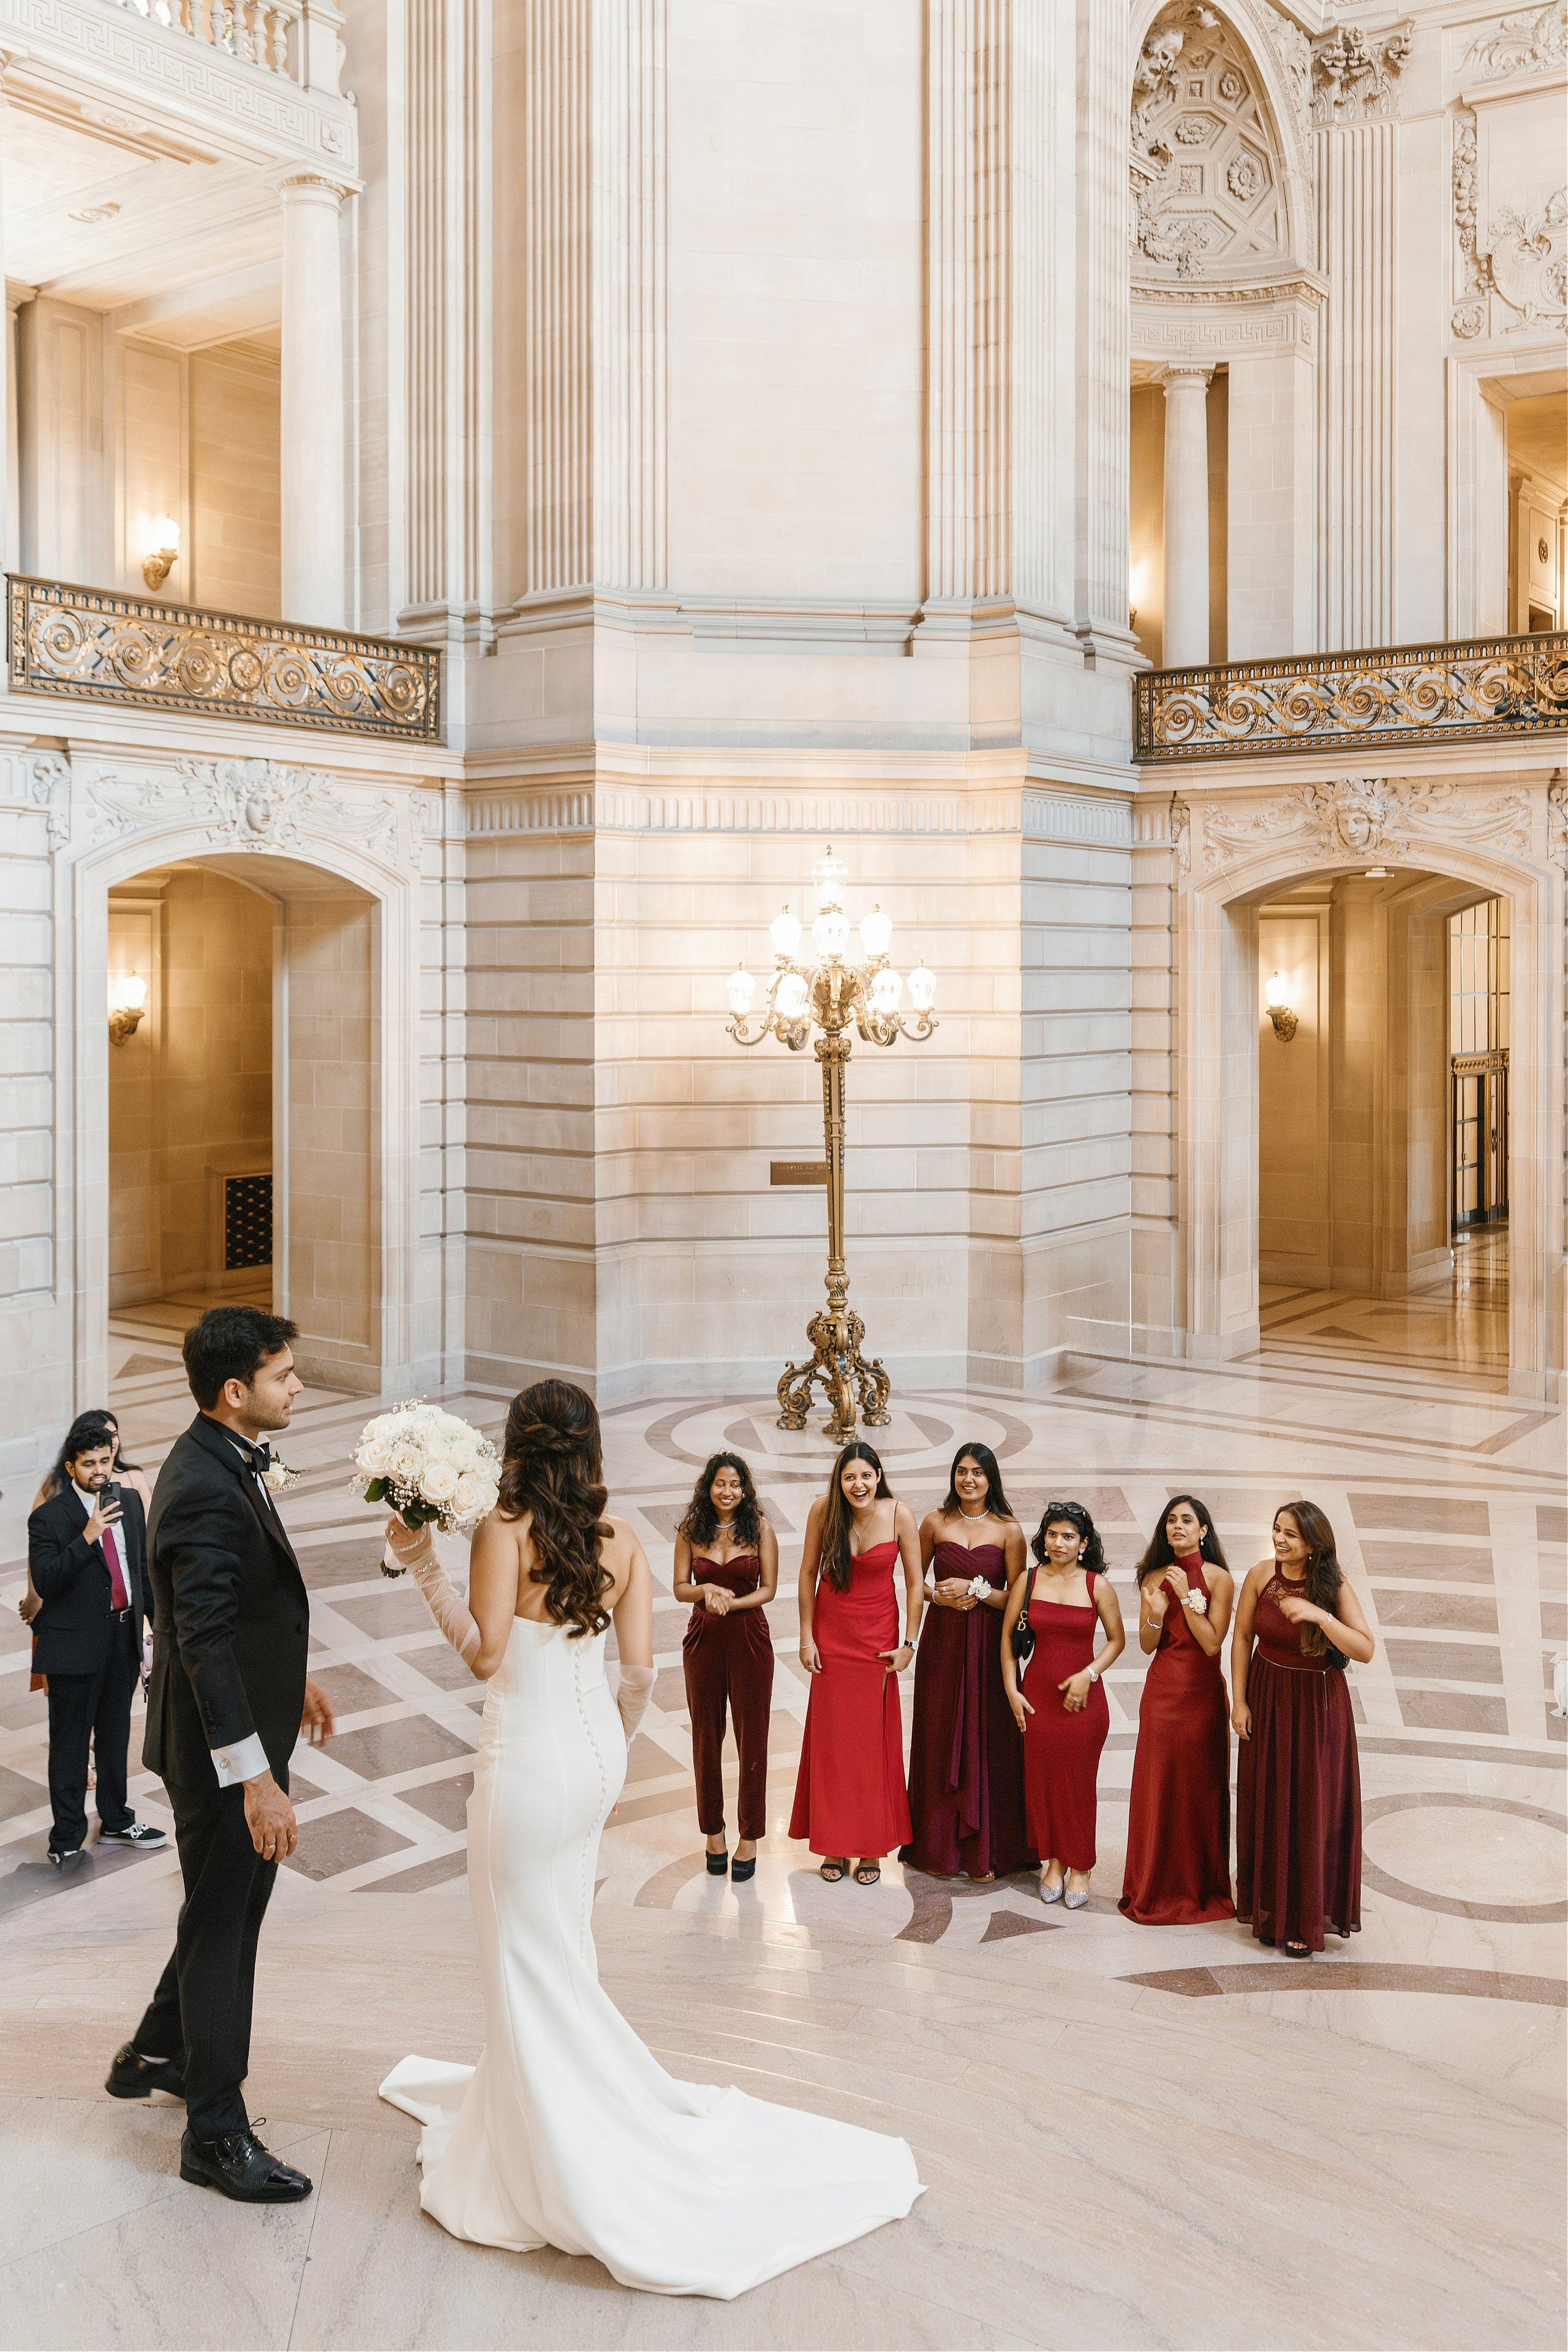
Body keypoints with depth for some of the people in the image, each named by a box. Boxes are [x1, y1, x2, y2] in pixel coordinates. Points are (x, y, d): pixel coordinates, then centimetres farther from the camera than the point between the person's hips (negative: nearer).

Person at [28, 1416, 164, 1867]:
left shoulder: (129, 1500, 5)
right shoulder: (49, 1516, -13)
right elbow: (44, 1582, -21)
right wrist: (86, 1537, -30)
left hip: (124, 1636, 6)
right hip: (76, 1642, -6)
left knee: (116, 1735, 19)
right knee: (70, 1744, 3)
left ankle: (115, 1821, 34)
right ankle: (66, 1839, 15)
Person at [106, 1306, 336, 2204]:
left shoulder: (228, 1461, 3)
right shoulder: (204, 1490, -28)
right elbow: (204, 1644, -31)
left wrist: (294, 1679, 25)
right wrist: (256, 1779, -31)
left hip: (250, 1721, 10)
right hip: (221, 1748, -10)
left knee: (236, 1907, 24)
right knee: (222, 1926, 5)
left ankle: (156, 2054, 44)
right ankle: (217, 2134, 21)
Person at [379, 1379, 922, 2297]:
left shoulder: (505, 1530, -14)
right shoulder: (623, 1539, 2)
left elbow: (484, 1652, -19)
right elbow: (639, 1669, 3)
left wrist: (426, 1568, -15)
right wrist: (615, 1750, 17)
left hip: (528, 1754, -6)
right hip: (596, 1748, 6)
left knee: (531, 1953, 5)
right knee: (560, 1938, 21)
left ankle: (576, 2178, 11)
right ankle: (512, 2095, 41)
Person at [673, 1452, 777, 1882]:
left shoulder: (760, 1530, -4)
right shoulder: (690, 1530, 0)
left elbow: (768, 1589, -3)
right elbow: (680, 1587, 1)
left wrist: (731, 1601, -18)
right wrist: (707, 1591, -19)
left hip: (750, 1640, -2)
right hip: (704, 1639, 2)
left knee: (751, 1737, 3)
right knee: (706, 1737, 10)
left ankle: (749, 1837, 14)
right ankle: (713, 1831, 24)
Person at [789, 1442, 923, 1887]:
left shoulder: (900, 1515, -14)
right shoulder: (823, 1510, -11)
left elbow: (915, 1583, -6)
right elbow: (808, 1574, -2)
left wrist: (909, 1643, -6)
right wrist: (807, 1638, -3)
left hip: (877, 1639, -1)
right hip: (831, 1637, 1)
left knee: (874, 1740, 4)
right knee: (831, 1738, 6)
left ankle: (872, 1848, 14)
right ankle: (833, 1846, 17)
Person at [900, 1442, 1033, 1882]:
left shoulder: (1008, 1529, -3)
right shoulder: (935, 1522, 2)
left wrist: (974, 1588, -14)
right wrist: (940, 1597, -7)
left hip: (989, 1646, -1)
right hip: (942, 1641, 2)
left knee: (987, 1742, 1)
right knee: (940, 1740, 5)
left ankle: (986, 1850, 12)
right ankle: (938, 1847, 17)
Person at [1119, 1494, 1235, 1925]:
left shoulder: (1218, 1578, -5)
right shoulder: (1154, 1578, 5)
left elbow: (1212, 1643, -12)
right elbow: (1146, 1646, 3)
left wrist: (1187, 1596, -17)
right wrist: (1156, 1613, -15)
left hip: (1203, 1693, -3)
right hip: (1162, 1691, 3)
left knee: (1200, 1788, 3)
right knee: (1157, 1786, 4)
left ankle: (1201, 1887, 17)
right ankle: (1156, 1887, 16)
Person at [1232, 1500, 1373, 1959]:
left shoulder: (1334, 1587, -14)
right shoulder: (1261, 1574, -9)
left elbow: (1365, 1650, -21)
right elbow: (1241, 1637, 1)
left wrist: (1319, 1615, -33)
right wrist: (1239, 1701, -1)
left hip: (1317, 1706, -2)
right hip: (1267, 1698, 2)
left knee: (1313, 1809, 2)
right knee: (1267, 1806, 9)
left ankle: (1305, 1919, 15)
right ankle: (1268, 1909, 23)